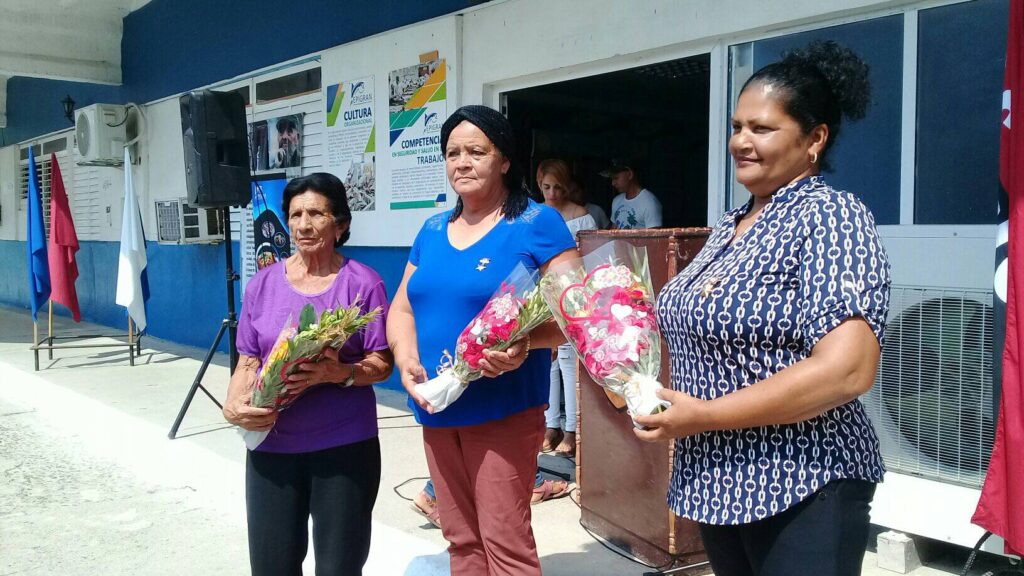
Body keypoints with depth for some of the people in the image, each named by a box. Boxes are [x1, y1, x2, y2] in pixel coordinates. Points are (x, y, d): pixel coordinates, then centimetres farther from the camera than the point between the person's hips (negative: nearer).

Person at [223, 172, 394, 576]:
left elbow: (382, 363, -5)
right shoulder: (264, 283, 5)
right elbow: (248, 361, 8)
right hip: (271, 446, 3)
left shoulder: (363, 282, -5)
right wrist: (233, 406, -11)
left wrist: (340, 373, -24)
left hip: (345, 446, -3)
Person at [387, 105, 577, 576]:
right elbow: (401, 309, 13)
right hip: (436, 412, 6)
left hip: (503, 412, -6)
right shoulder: (432, 231, 11)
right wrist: (406, 361, -6)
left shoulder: (537, 223, -8)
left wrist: (526, 341, -30)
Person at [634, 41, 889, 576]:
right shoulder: (729, 226, 9)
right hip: (717, 481, 8)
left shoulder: (831, 217, -15)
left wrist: (703, 416, -22)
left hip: (802, 490, -8)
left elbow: (846, 370, -26)